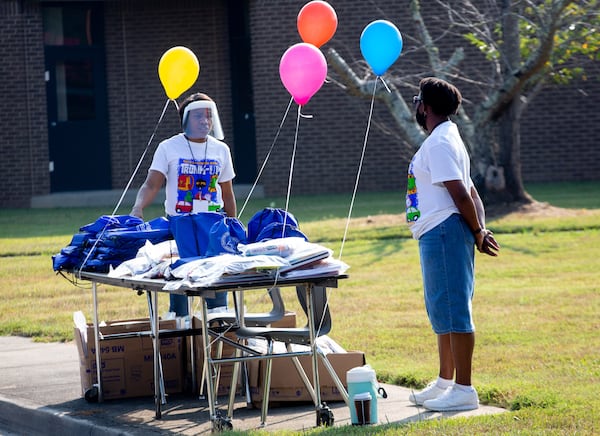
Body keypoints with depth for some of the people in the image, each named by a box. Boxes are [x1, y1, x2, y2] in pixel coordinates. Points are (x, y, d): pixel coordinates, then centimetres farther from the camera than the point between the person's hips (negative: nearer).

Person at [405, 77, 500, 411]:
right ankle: (445, 383, 27)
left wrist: (477, 232, -9)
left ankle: (464, 390, -7)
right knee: (443, 311, 17)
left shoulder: (439, 144, -14)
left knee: (453, 310, -9)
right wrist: (480, 229, 5)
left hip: (445, 233, -11)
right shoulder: (443, 141, 20)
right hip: (436, 236, 11)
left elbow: (461, 194, -20)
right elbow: (470, 194, 18)